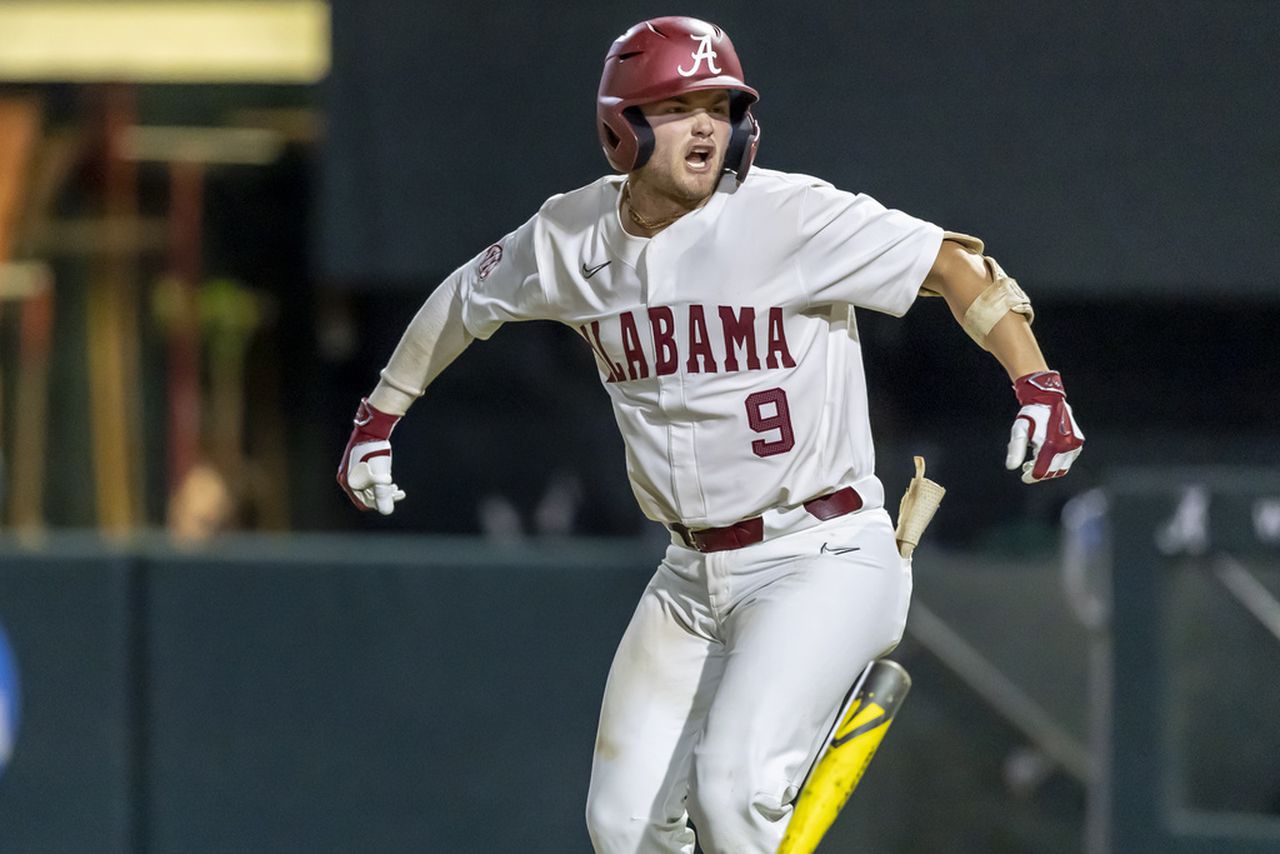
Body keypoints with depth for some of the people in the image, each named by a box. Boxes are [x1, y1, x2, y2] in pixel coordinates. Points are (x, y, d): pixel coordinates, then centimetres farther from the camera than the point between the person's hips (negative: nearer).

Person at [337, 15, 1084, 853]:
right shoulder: (574, 236, 1)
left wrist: (1038, 387, -21)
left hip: (823, 562, -6)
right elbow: (465, 300, 20)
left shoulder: (792, 217, -15)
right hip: (692, 579, 6)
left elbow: (955, 266, -11)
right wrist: (379, 417, 27)